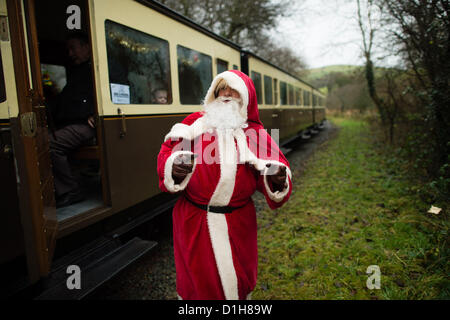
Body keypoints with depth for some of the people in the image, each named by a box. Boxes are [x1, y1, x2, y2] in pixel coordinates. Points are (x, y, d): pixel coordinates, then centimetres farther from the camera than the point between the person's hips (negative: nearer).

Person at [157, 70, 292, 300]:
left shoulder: (255, 133, 3)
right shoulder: (196, 123, 2)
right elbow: (170, 149, -5)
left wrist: (278, 179, -28)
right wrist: (174, 167, -27)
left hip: (237, 226, 1)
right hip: (194, 221, 0)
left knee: (238, 281, 18)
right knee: (197, 282, 15)